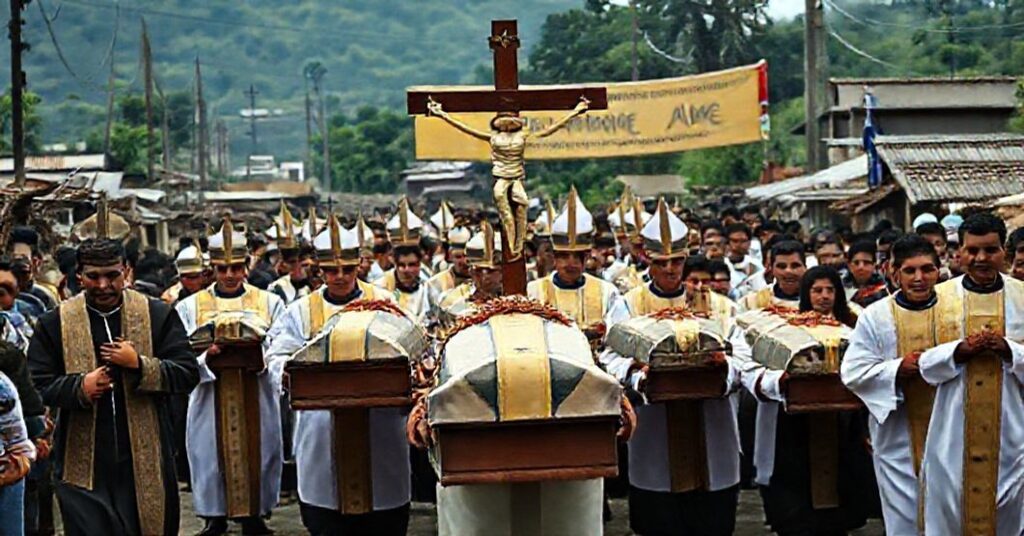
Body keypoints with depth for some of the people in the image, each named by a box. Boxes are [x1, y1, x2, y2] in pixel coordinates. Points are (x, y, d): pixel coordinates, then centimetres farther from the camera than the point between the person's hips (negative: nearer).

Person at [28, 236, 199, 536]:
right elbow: (37, 385, 2)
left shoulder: (158, 316, 3)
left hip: (145, 462, 1)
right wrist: (79, 388, -15)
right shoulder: (55, 323, 3)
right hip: (84, 465, -1)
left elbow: (188, 375, -1)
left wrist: (139, 365, -14)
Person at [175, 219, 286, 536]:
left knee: (258, 458, 2)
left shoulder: (269, 303, 7)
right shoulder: (191, 307, 6)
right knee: (211, 459, 2)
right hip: (211, 401, 0)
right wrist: (206, 357, -22)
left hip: (257, 401, 0)